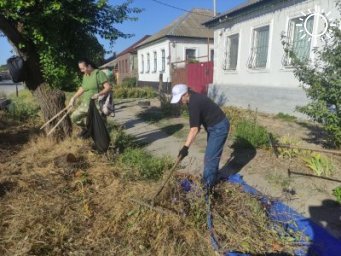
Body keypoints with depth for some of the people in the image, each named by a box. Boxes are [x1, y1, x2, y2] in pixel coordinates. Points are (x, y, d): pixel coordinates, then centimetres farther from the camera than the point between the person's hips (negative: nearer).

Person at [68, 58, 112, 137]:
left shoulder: (99, 73, -12)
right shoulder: (85, 75, 12)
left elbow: (109, 87, -19)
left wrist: (99, 94, -33)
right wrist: (74, 98, 24)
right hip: (85, 103, 8)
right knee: (74, 117, 8)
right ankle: (85, 128, 34)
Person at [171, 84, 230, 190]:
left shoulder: (194, 103, -26)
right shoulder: (194, 97, 4)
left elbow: (194, 129, -31)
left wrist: (185, 147, -33)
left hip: (219, 127, -10)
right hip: (214, 126, 10)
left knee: (210, 157, -4)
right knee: (212, 155, 19)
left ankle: (207, 185, 8)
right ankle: (211, 179, 34)